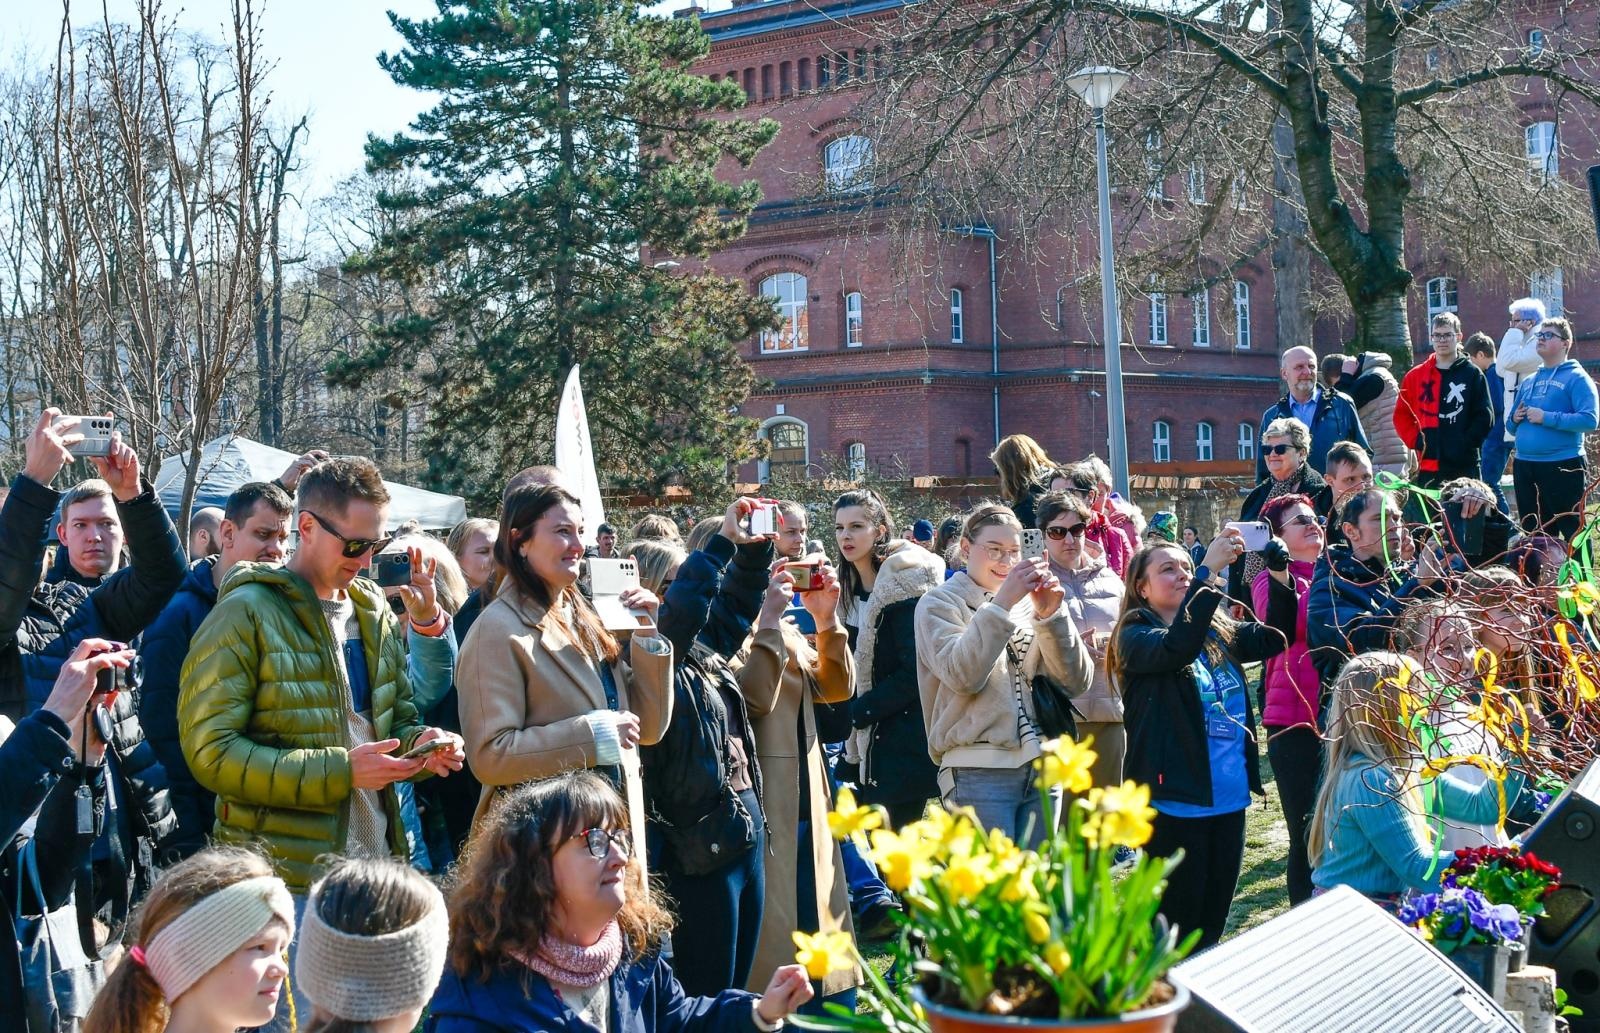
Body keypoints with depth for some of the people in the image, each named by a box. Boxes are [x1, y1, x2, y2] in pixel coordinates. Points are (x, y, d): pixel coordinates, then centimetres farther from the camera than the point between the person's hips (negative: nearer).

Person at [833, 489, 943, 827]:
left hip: (906, 744, -7)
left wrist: (858, 711, -13)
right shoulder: (849, 589, 12)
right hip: (868, 742, 7)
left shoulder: (903, 583, -13)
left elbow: (914, 671, -16)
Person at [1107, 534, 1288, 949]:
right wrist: (1209, 572, -29)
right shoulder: (1135, 637, -7)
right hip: (1176, 797, -6)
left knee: (1215, 913, 15)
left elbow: (1274, 637, -3)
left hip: (1228, 794, 6)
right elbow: (1177, 647, -27)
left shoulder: (1219, 632, 11)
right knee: (1179, 915, 1)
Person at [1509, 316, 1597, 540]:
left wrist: (1546, 418, -18)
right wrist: (1515, 419, 0)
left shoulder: (1576, 377, -4)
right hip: (1524, 466, 7)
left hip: (1563, 466, -7)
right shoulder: (1528, 381, 17)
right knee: (1533, 532, 14)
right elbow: (1511, 424, 23)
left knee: (1572, 530, -4)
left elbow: (1589, 420, -17)